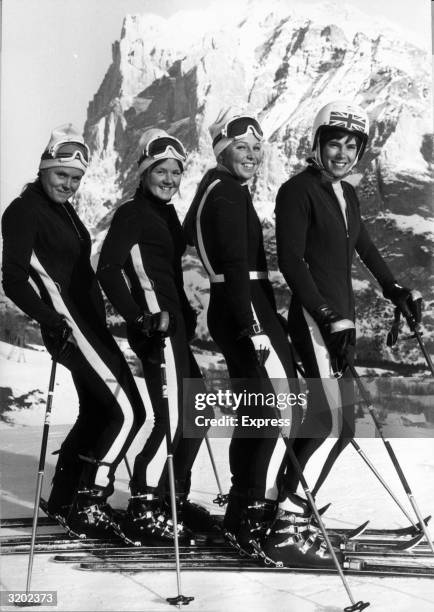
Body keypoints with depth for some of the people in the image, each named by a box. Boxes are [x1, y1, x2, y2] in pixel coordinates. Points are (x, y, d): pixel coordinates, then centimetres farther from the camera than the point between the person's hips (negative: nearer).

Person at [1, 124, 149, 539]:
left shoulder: (64, 211, 16)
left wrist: (99, 320, 13)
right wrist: (52, 320, -25)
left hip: (88, 323, 9)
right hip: (69, 327, -9)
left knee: (96, 412, 17)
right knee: (127, 412, -10)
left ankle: (65, 498, 31)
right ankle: (86, 504, 0)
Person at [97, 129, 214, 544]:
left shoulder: (166, 213, 19)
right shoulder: (132, 214, -7)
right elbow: (107, 268, -18)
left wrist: (187, 315, 15)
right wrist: (139, 319, -24)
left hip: (175, 322, 10)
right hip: (154, 324, -10)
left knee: (197, 412, 14)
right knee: (172, 417, -12)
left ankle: (175, 496, 27)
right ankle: (142, 507, -2)